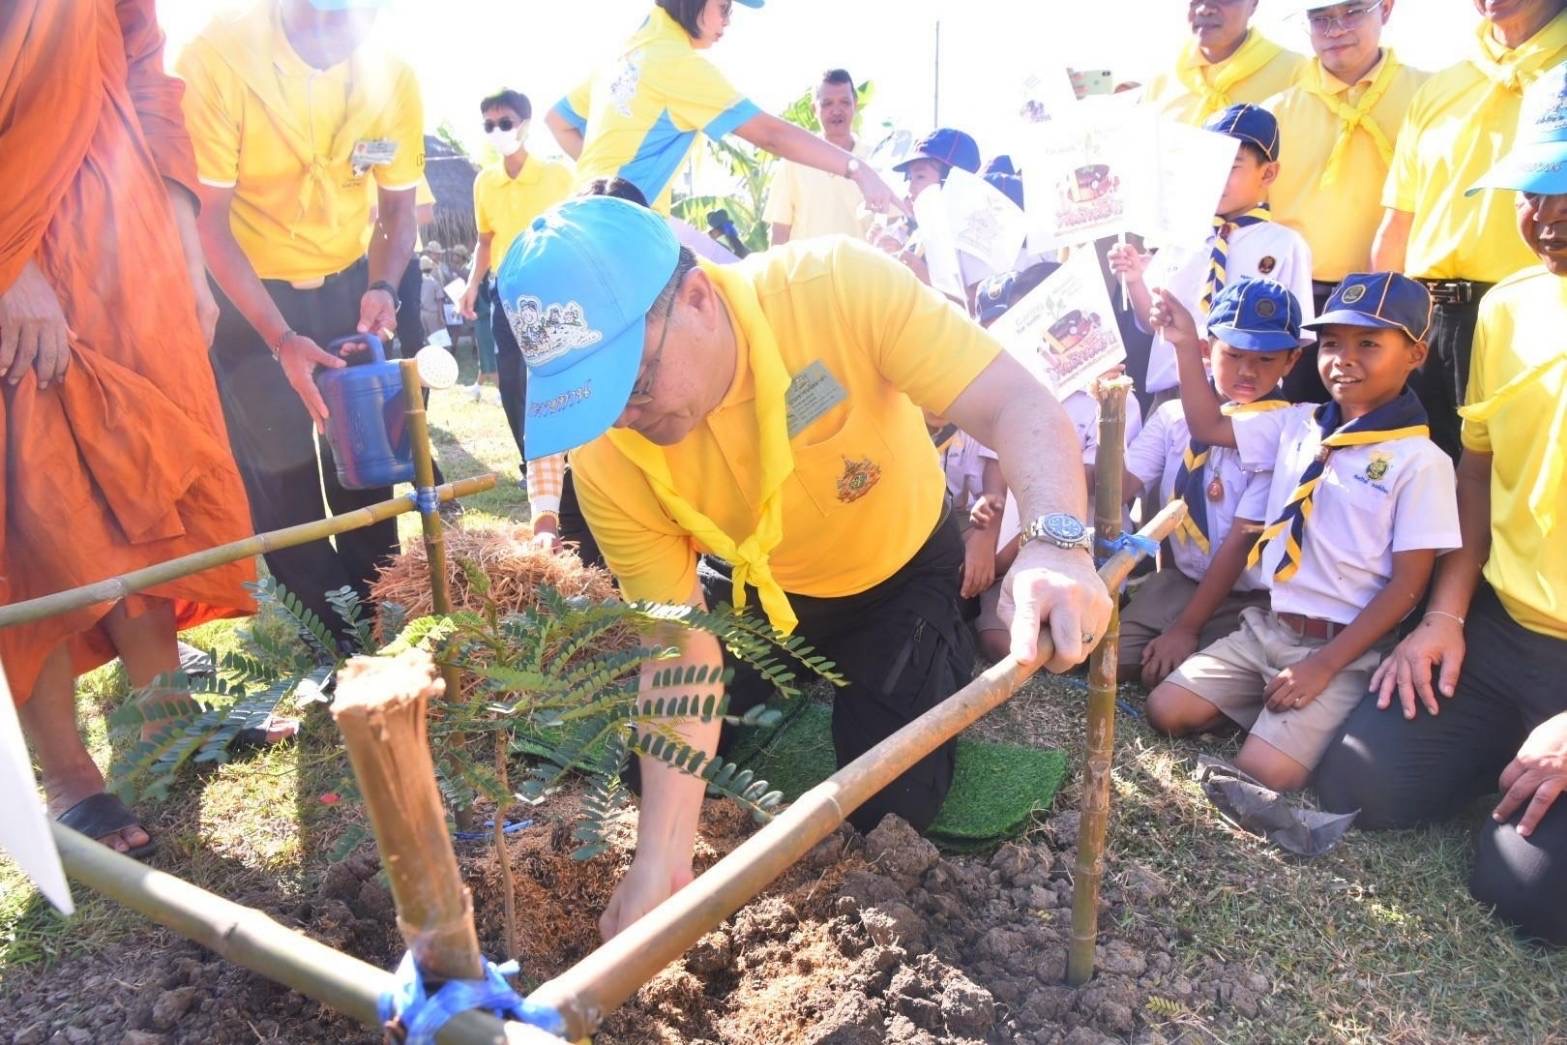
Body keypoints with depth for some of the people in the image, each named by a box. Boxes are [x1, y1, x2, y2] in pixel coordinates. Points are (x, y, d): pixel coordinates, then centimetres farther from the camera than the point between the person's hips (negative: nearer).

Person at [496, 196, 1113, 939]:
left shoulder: (836, 286, -36)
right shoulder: (606, 459, -26)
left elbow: (1017, 405, -38)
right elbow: (682, 647, -23)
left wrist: (1056, 540, -59)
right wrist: (661, 856, -31)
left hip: (900, 572, -2)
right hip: (750, 589, 3)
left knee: (889, 809, -7)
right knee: (655, 777, 0)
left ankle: (943, 662, 22)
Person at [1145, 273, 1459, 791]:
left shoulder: (1421, 461, -10)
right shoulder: (1297, 423, 6)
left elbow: (1408, 585, -11)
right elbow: (1208, 426, 16)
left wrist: (1325, 666, -15)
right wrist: (1187, 344, 3)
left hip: (1345, 649, -6)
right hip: (1266, 628, 6)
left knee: (1261, 773, -21)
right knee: (1166, 711, -6)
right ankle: (1272, 710, 13)